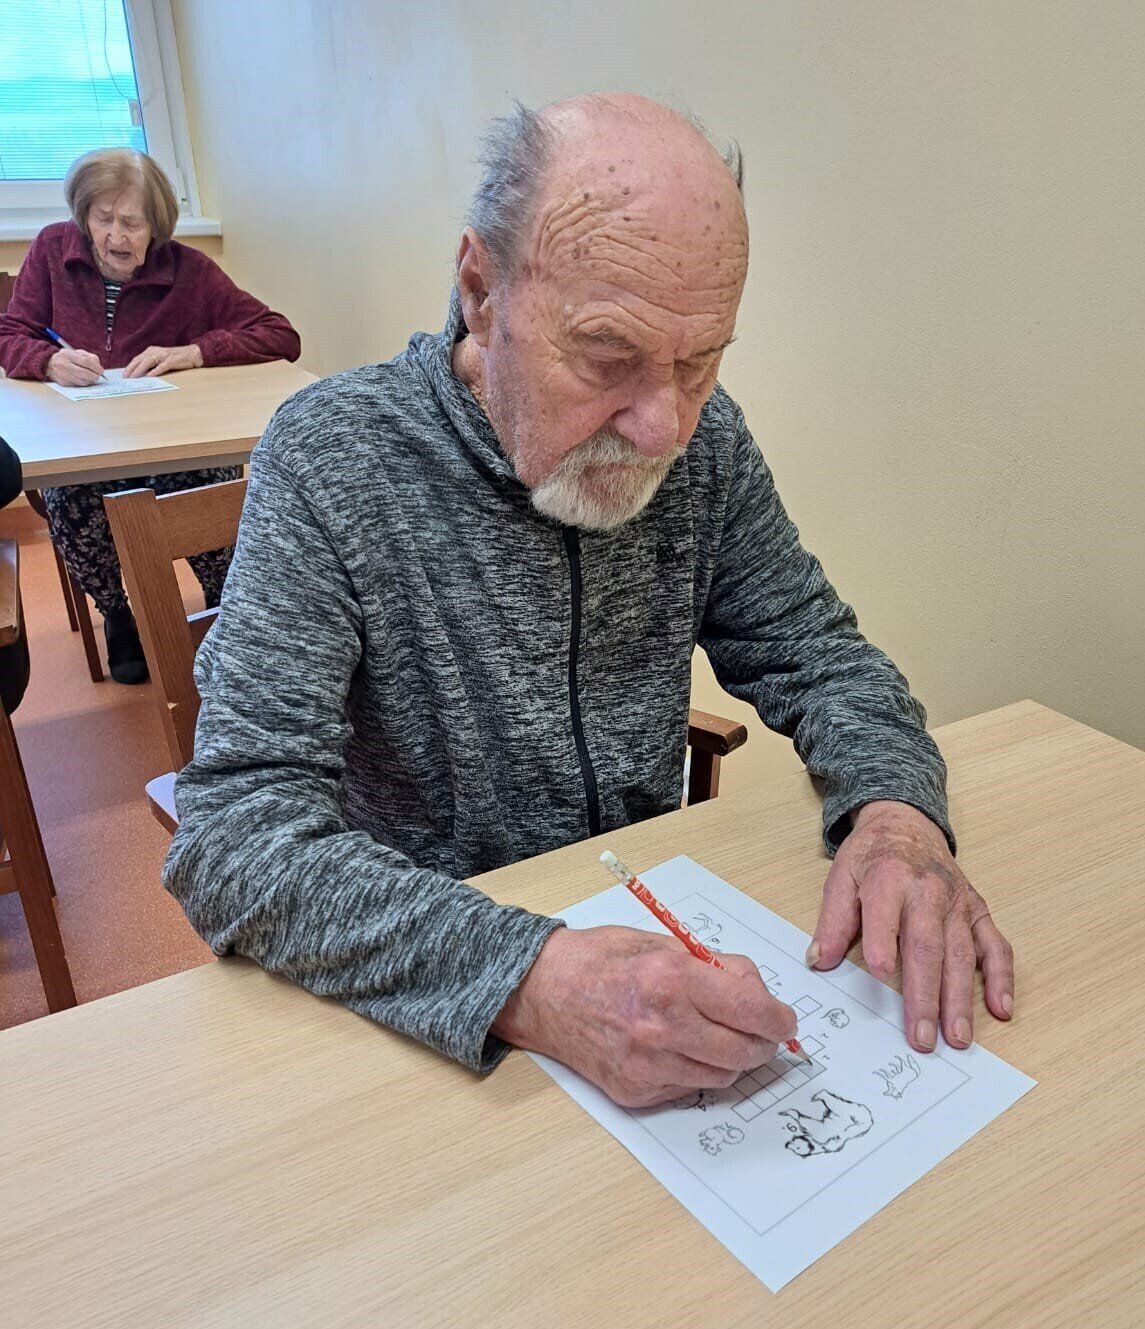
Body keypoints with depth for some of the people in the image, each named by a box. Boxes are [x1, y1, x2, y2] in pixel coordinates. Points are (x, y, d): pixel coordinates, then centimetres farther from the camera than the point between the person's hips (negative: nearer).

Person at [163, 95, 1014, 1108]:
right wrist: (528, 980, -36)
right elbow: (232, 835, -23)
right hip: (418, 1003, -3)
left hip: (655, 923, 4)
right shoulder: (329, 460, -18)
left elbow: (816, 654, 4)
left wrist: (897, 813, -17)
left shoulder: (704, 439, -5)